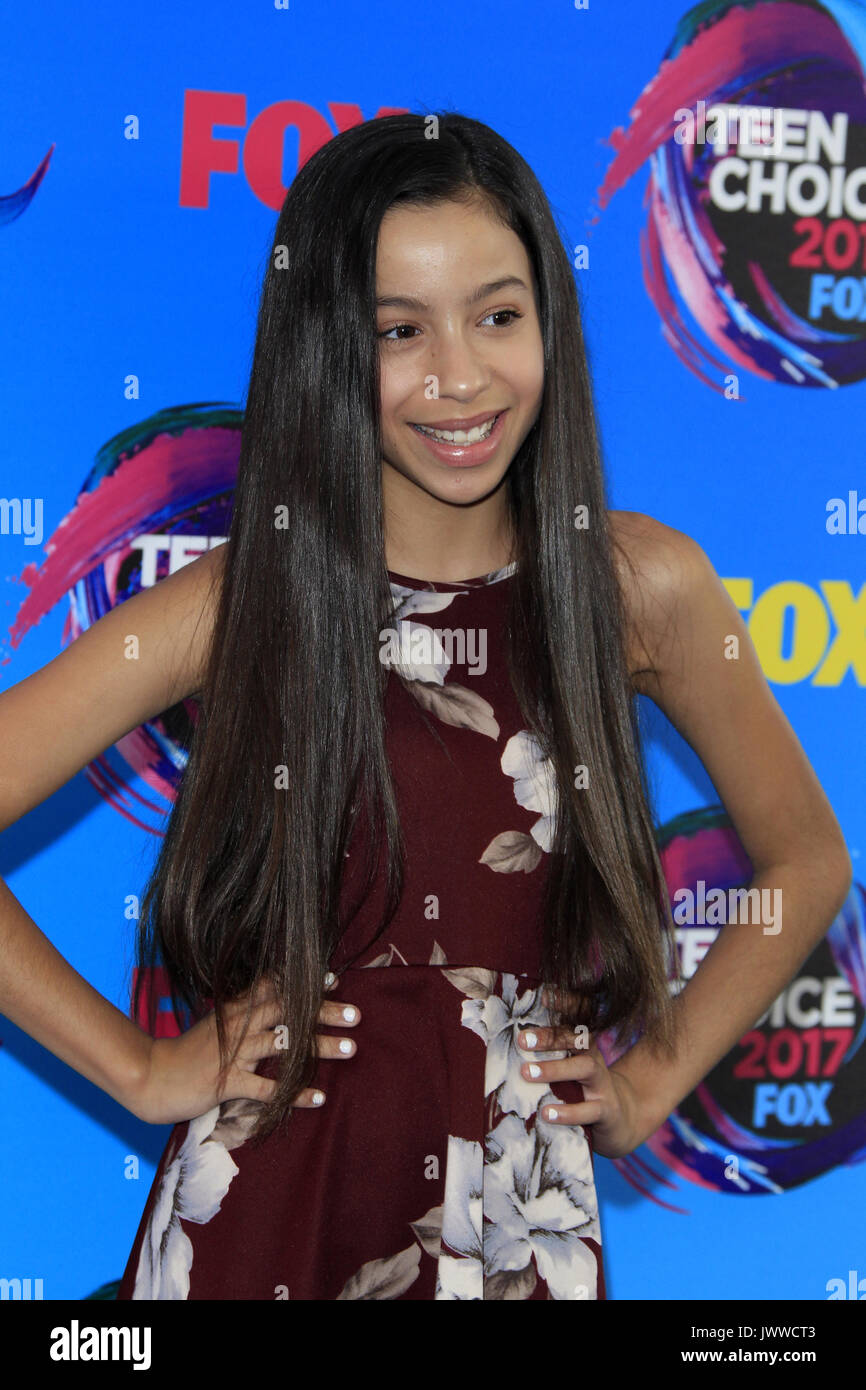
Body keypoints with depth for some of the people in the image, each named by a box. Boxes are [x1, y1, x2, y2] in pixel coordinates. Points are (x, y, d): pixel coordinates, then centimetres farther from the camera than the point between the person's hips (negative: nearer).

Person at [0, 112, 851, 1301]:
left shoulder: (642, 587, -6)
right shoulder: (231, 608, -10)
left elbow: (806, 862, 8)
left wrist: (651, 1081, 2)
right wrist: (141, 1069, -7)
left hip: (519, 1215, 1)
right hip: (264, 1208, -1)